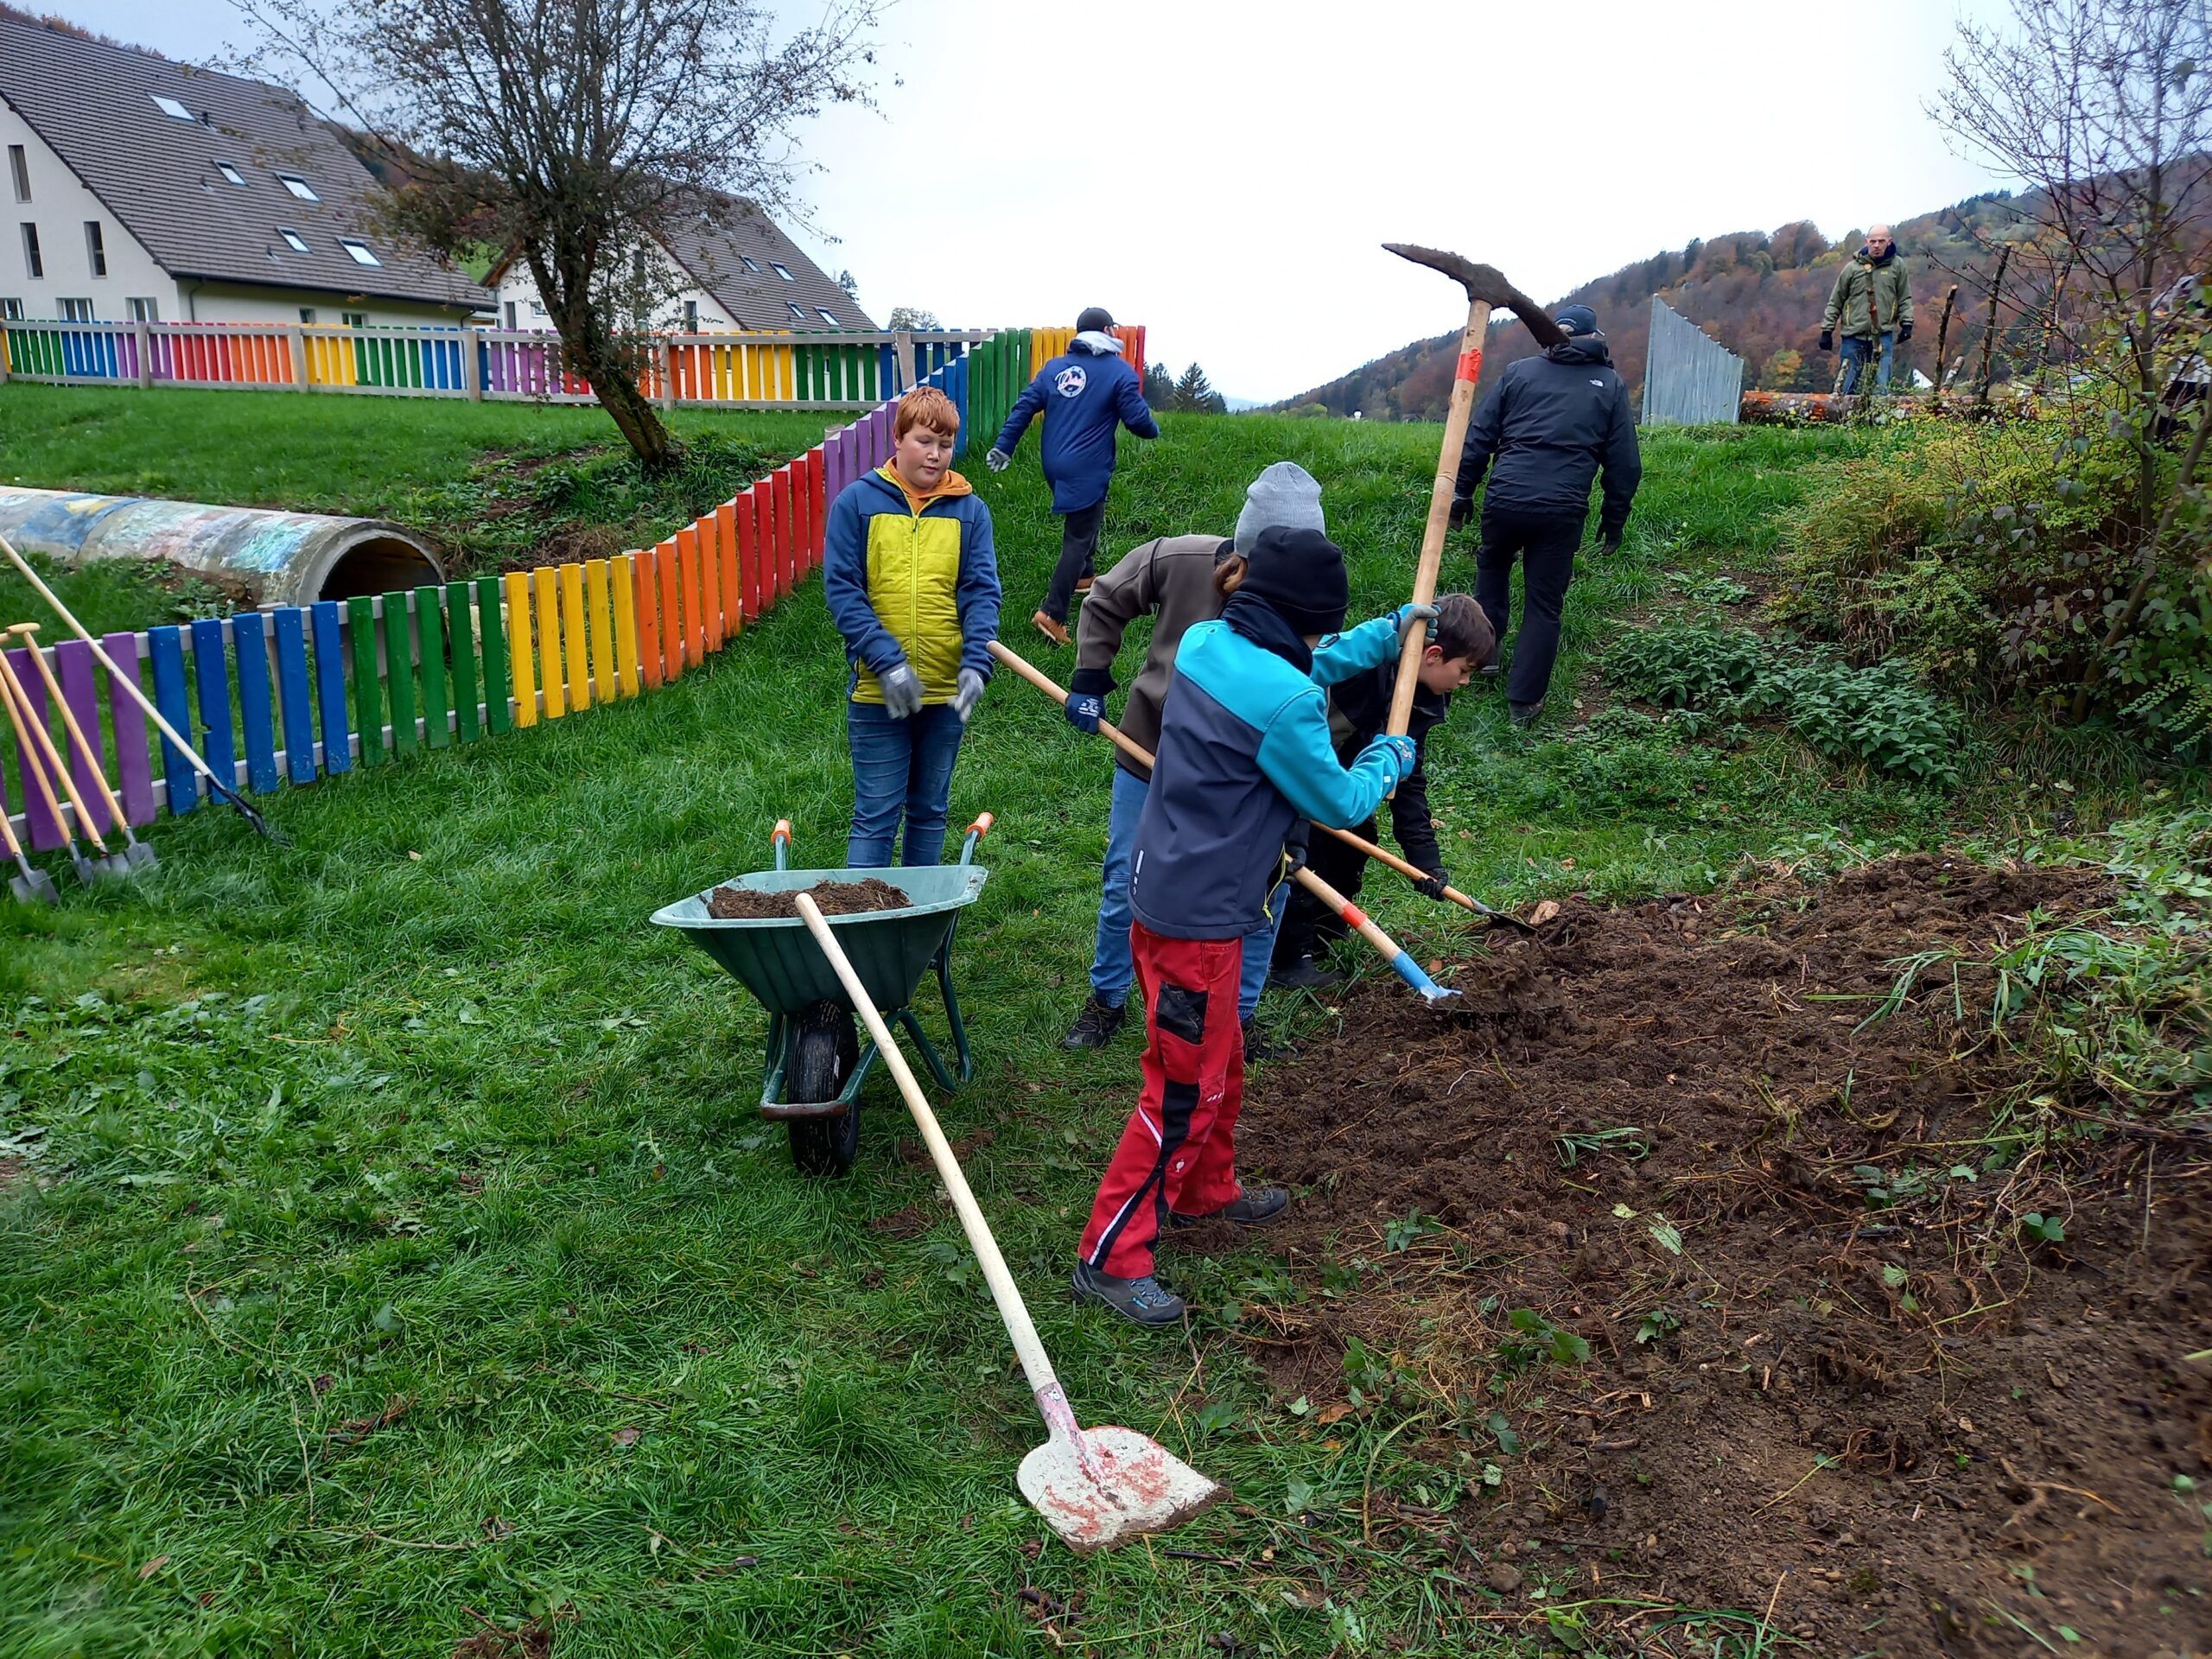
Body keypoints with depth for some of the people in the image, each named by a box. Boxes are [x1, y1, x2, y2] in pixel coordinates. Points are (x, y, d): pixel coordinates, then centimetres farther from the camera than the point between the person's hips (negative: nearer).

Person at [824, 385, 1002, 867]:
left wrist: (977, 663, -17)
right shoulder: (857, 502, -3)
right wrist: (887, 662, -18)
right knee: (876, 815, 1)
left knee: (930, 810, 16)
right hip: (877, 692, -3)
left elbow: (981, 591, -1)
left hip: (947, 690, 3)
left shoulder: (970, 509, 4)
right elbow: (841, 589, -8)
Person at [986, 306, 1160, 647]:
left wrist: (1003, 448, 8)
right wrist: (1154, 429, 13)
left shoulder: (1054, 367, 8)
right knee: (1078, 539, -5)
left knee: (1085, 518, 29)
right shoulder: (1120, 372, -6)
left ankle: (1083, 575, 42)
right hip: (1088, 469, -6)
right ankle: (1053, 613, -13)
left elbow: (1024, 407, 4)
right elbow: (1137, 419, -10)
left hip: (1054, 465, 6)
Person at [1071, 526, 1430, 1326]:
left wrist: (1390, 631, 26)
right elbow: (1340, 802, -8)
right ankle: (1111, 1257, 11)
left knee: (1219, 1058, 26)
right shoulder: (1284, 704, -24)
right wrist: (1387, 761, 12)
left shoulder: (1205, 643, 2)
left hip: (1164, 890, 10)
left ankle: (1207, 1191, 46)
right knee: (1185, 1090, 2)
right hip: (1197, 920, -10)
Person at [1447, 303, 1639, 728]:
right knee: (1544, 606, 9)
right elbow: (1625, 463, 9)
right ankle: (1524, 701, 11)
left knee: (1492, 566, 31)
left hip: (1504, 499, 1)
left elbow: (1478, 436, 9)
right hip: (1562, 512, -1)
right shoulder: (1611, 384, 10)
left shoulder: (1519, 371, 11)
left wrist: (1462, 491, 15)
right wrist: (1614, 520, 17)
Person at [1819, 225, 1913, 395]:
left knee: (1881, 384, -4)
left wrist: (1906, 323, 0)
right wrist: (1827, 330, 5)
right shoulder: (1853, 268, 3)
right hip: (1854, 335, 0)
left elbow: (1905, 298, 11)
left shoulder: (1897, 265, 5)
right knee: (1847, 385, 3)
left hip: (1883, 335, 0)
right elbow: (1835, 301, 8)